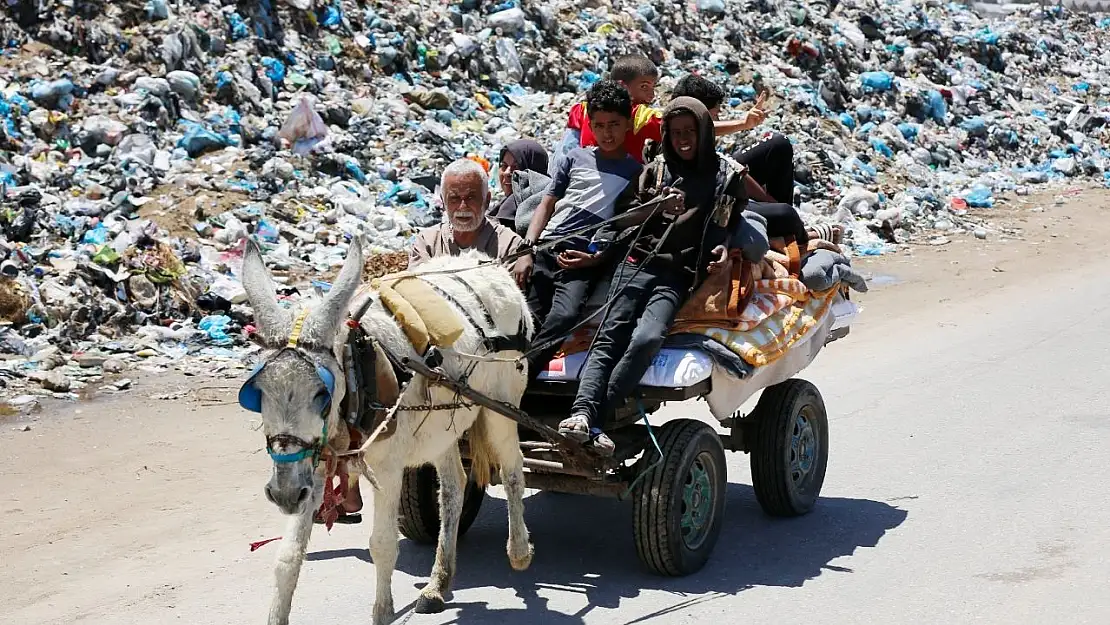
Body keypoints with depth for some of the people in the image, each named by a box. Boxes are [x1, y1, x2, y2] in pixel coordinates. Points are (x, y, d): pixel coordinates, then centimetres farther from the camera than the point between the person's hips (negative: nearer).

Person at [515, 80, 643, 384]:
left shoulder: (636, 173, 14)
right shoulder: (576, 158, 19)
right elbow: (547, 205, 18)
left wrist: (596, 259, -7)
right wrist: (526, 250, 4)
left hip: (585, 262, -3)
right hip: (546, 249, 3)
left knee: (564, 317, -30)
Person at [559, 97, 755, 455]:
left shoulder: (726, 179, 15)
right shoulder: (656, 171, 19)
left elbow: (734, 225, 20)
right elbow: (624, 218, 14)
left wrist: (723, 249, -3)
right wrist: (657, 208, -6)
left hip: (679, 276, -2)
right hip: (638, 264, 2)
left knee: (647, 338, -27)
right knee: (610, 338, -18)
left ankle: (598, 419, -29)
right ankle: (583, 411, -32)